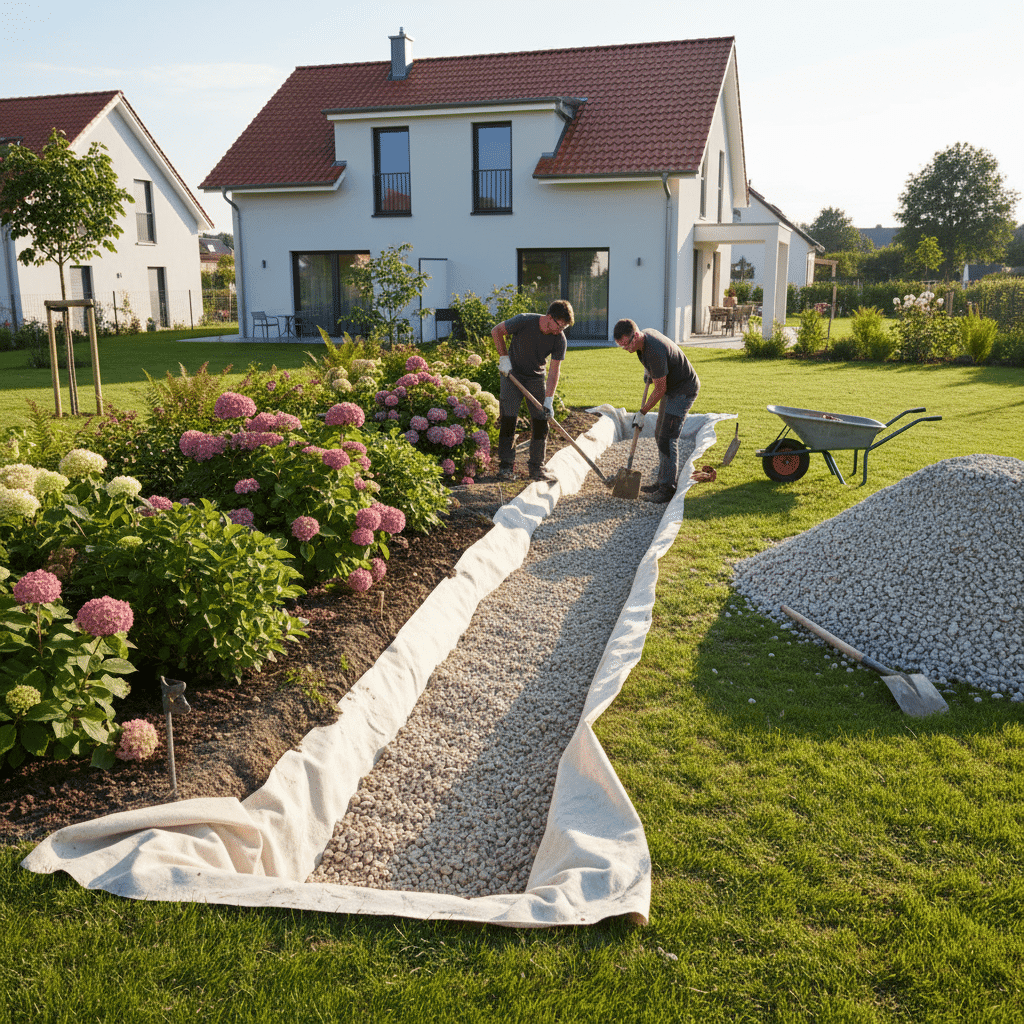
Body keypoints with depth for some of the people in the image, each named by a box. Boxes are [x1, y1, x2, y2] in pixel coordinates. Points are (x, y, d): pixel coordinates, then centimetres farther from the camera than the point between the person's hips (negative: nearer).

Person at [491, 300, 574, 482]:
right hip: (512, 373, -3)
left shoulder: (559, 339, -15)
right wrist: (504, 357, -13)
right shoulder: (524, 321, -23)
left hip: (536, 378, 3)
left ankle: (537, 468, 6)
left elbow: (554, 370, -14)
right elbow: (496, 331, -8)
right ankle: (506, 467, -1)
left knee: (541, 422, -2)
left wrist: (549, 400, -22)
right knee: (508, 418, -9)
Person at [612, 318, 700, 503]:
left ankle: (667, 489, -12)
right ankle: (662, 480, 23)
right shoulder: (647, 333, -3)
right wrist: (648, 370, 17)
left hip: (683, 390, -10)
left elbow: (660, 389, -24)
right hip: (672, 387, 10)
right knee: (660, 434, 14)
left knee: (667, 438, -14)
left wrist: (642, 412, -15)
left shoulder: (655, 352, -32)